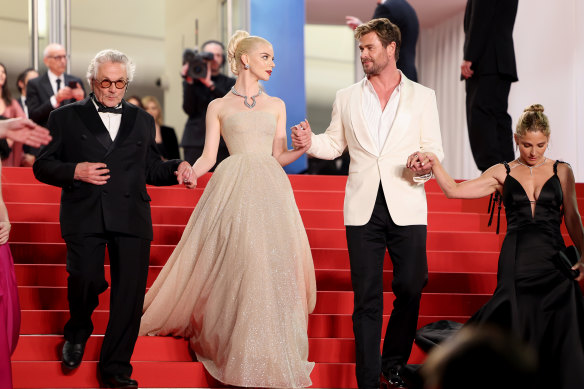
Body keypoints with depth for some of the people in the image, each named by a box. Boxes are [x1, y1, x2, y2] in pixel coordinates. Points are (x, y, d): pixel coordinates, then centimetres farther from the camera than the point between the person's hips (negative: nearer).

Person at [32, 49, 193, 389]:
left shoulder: (142, 121, 20)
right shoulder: (66, 118, 11)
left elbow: (151, 170, 22)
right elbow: (43, 166, 8)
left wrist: (177, 168, 1)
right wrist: (75, 171, -10)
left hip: (131, 219, 2)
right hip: (85, 217, -2)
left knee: (131, 291, -4)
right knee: (86, 279, -16)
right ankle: (78, 332, 18)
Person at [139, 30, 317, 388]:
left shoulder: (276, 105, 19)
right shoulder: (218, 107, 12)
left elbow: (279, 156, 12)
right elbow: (208, 157, 6)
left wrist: (305, 147, -7)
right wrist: (187, 174, -13)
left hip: (270, 187, 2)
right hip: (233, 186, -2)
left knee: (273, 264, -6)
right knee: (236, 263, -11)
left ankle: (270, 352, 4)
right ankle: (238, 351, -1)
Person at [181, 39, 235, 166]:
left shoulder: (230, 83, 14)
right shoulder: (192, 82, 13)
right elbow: (189, 109, 0)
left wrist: (210, 84, -13)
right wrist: (189, 82, -10)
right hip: (195, 143, 0)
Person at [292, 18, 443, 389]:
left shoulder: (422, 97, 7)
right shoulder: (346, 98, 12)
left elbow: (435, 150, 5)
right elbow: (334, 145, 18)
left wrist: (425, 163, -17)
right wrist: (310, 141, -2)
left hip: (407, 207, -1)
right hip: (363, 209, 1)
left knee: (411, 288, 1)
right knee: (367, 297, 1)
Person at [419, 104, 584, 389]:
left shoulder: (561, 171, 9)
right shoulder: (503, 173, 8)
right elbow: (454, 190, 2)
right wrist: (433, 162, -12)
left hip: (552, 260, 0)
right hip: (516, 263, 0)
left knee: (559, 334, -7)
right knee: (514, 329, -4)